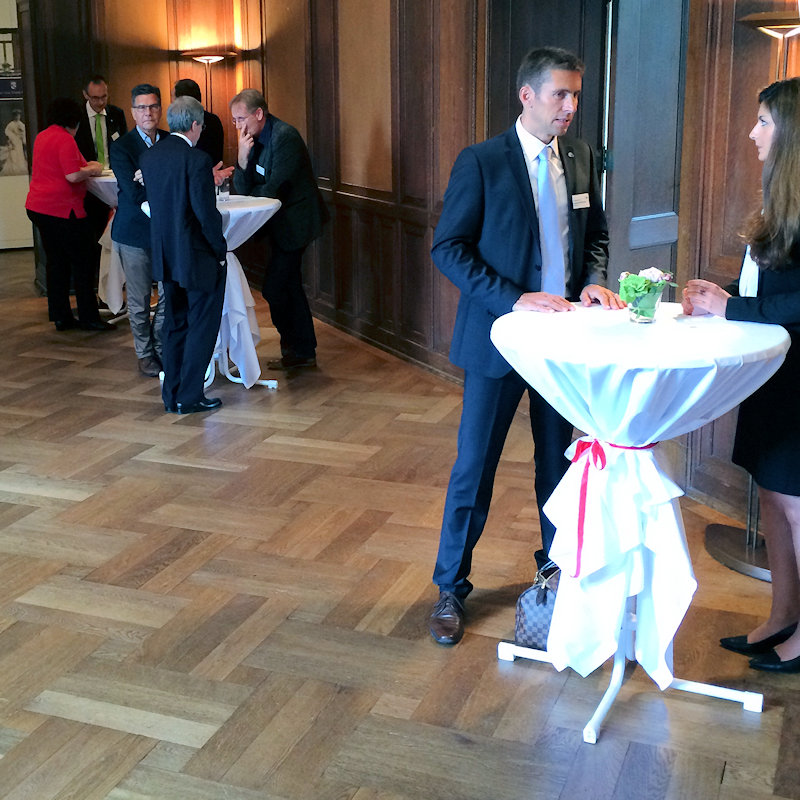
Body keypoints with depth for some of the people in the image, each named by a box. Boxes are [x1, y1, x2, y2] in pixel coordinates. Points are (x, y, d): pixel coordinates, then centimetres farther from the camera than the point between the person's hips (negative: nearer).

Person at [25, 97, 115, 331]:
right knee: (81, 263, -1)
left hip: (38, 207, 9)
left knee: (56, 263, 13)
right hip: (62, 209, -9)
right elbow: (72, 176, -21)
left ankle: (60, 317, 16)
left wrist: (85, 165, 21)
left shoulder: (42, 137, 14)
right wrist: (92, 170, -3)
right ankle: (88, 318, 3)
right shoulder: (65, 139, -14)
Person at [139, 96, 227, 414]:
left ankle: (172, 395, 22)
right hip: (198, 257, -7)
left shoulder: (148, 156, 3)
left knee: (175, 325, 17)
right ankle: (189, 397, 7)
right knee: (202, 326, 5)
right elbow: (206, 213, -20)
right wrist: (220, 249, -6)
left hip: (165, 255, 7)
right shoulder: (197, 159, -18)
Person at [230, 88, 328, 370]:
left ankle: (295, 352, 7)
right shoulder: (253, 138, 6)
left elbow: (273, 189, -22)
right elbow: (243, 189, 2)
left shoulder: (285, 136, -20)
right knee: (290, 286, 15)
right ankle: (304, 352, 26)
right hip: (281, 223, 9)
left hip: (295, 221, -9)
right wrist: (243, 157, -14)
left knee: (274, 289, -8)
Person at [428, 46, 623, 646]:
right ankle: (451, 589, 17)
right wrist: (514, 299, -22)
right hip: (500, 337, -5)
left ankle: (557, 566, 36)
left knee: (557, 459, 17)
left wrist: (593, 280, -4)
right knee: (474, 468, 2)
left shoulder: (580, 158, 6)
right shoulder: (481, 161, -11)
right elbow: (449, 248, -13)